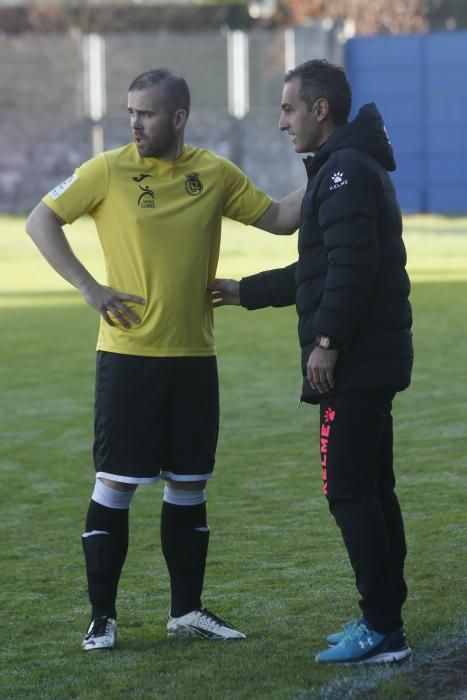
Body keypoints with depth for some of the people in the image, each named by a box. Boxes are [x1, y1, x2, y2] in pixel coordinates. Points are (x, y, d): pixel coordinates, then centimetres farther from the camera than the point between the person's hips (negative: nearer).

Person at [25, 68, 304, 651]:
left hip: (193, 356, 4)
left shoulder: (215, 174, 4)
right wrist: (89, 287, -11)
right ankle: (102, 617, 7)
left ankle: (187, 610, 21)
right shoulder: (108, 171, -6)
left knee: (188, 485, 11)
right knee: (115, 484, -1)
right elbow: (40, 222, -3)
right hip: (128, 355, -4)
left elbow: (279, 218, 11)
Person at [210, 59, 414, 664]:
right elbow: (320, 270, 27)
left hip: (353, 364, -11)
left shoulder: (346, 171, -14)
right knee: (371, 489, 13)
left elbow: (352, 266, -24)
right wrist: (247, 291, 30)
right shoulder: (347, 167, 20)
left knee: (348, 489, -9)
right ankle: (384, 620, 18)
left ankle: (382, 629, -8)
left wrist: (326, 340, -23)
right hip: (372, 362, 11)